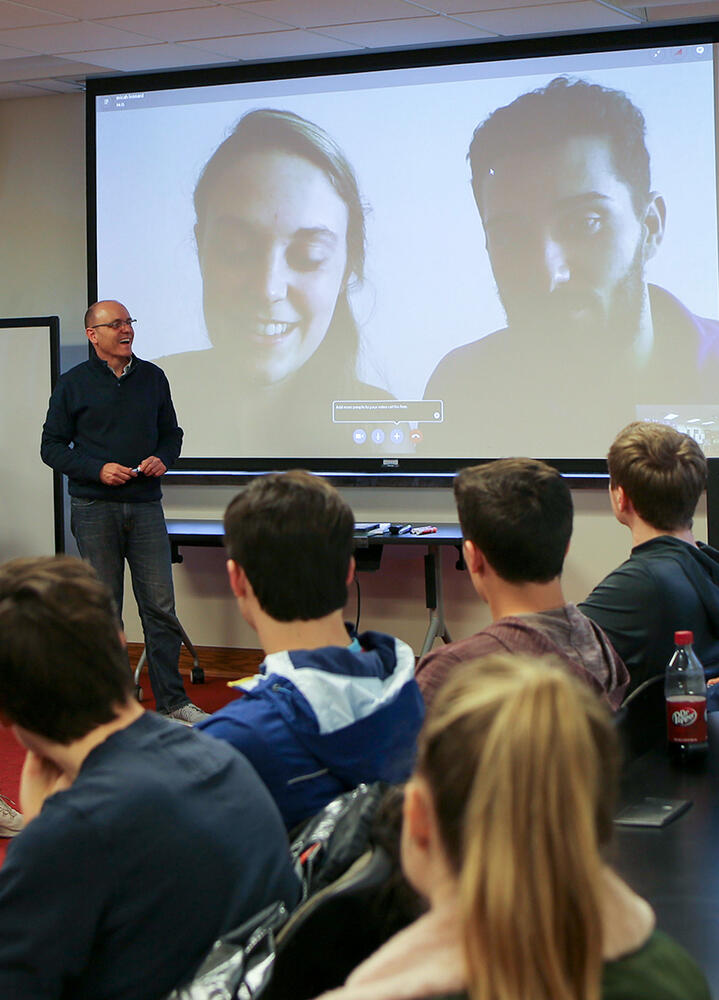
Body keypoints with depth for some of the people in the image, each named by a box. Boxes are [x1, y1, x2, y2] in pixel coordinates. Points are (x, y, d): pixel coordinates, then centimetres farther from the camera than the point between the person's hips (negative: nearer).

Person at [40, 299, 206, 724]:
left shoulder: (152, 377, 11)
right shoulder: (74, 384, 1)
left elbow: (171, 432, 19)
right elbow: (52, 447, 1)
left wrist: (162, 458, -3)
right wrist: (98, 469, -12)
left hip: (146, 506, 2)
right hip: (94, 509, -2)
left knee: (161, 605, -2)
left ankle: (173, 701, 4)